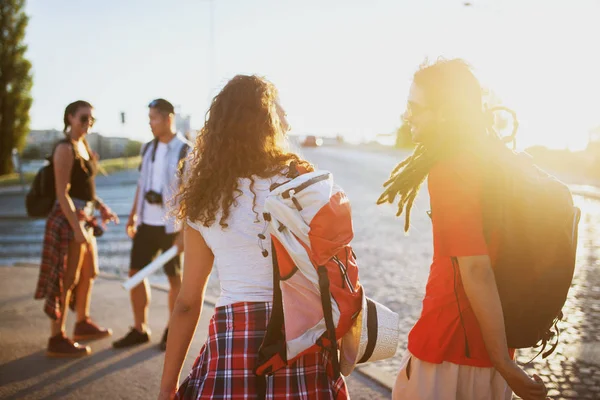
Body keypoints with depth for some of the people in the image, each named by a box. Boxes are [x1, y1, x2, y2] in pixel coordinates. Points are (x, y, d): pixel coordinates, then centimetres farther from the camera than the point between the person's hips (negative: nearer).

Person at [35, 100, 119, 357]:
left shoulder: (83, 145, 13)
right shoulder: (65, 148, -15)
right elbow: (62, 193, -20)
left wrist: (101, 206, 11)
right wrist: (76, 227, -24)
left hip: (84, 217, 10)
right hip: (68, 219, -10)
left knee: (89, 273, 20)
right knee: (66, 280, -3)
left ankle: (83, 324, 37)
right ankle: (57, 340, 6)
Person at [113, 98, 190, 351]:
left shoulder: (185, 152, -11)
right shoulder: (148, 148, 8)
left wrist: (185, 231, -18)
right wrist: (132, 216, 13)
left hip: (170, 226, -6)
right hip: (146, 223, 6)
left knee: (174, 278, 6)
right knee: (135, 273, 6)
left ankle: (172, 331, 20)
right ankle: (139, 329, 18)